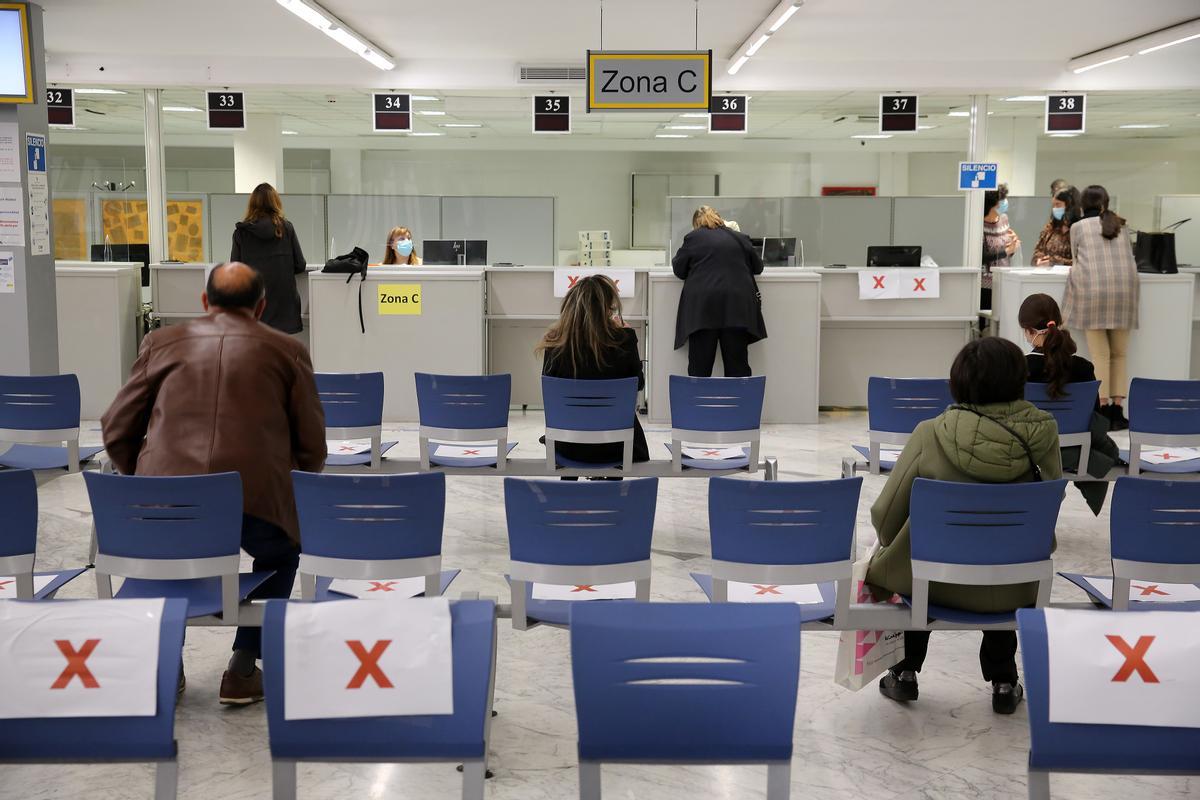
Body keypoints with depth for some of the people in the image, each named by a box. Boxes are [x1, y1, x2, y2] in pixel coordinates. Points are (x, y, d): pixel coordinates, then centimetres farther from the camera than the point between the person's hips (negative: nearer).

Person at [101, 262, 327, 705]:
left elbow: (116, 430, 17)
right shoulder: (288, 351, 12)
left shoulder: (163, 341, 16)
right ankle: (243, 669, 23)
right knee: (281, 555, 32)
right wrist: (286, 488, 34)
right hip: (256, 502, -2)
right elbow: (312, 450, 13)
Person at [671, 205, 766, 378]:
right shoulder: (740, 238, 16)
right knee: (738, 366, 5)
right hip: (737, 306, 2)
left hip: (702, 305, -2)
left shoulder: (693, 237, 7)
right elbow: (758, 267, 25)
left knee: (700, 366, 1)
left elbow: (679, 270, 10)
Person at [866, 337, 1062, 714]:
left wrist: (890, 548, 9)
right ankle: (1003, 683, 35)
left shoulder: (931, 434, -18)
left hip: (940, 582, -1)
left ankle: (906, 673, 36)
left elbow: (886, 515, -13)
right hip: (1011, 589, 1)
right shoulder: (1041, 431, -14)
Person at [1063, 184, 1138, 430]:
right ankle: (1117, 408, 5)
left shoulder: (1078, 227, 10)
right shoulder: (1121, 226, 18)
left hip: (1093, 289, -2)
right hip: (1124, 288, 2)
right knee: (1119, 354, 8)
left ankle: (1103, 408, -5)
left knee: (1100, 354, -2)